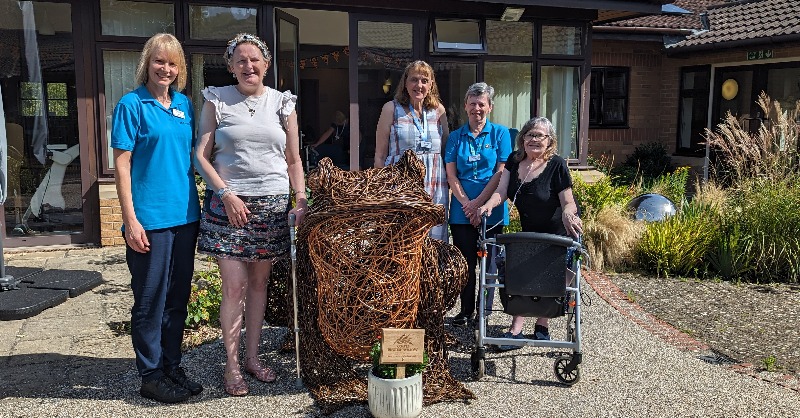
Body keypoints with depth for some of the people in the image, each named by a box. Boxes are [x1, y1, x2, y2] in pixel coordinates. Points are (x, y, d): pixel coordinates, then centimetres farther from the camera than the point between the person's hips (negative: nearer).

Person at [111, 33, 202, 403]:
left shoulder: (185, 104, 11)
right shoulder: (132, 104, -5)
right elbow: (121, 163, -8)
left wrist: (196, 205, 12)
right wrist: (130, 219, -13)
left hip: (185, 215, 6)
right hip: (150, 217, -6)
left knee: (178, 297, 13)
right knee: (150, 299, 3)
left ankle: (172, 365, 27)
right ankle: (151, 375, 17)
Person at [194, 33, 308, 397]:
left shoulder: (282, 103, 9)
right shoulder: (217, 100, 3)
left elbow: (293, 159, 11)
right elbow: (201, 155, 0)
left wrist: (302, 199, 1)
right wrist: (227, 194, -11)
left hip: (272, 205, 3)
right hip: (228, 203, -2)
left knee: (259, 282, 10)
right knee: (234, 286, -4)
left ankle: (252, 357, 24)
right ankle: (231, 365, 11)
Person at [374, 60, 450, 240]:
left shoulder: (438, 110, 11)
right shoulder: (391, 109, 3)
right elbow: (380, 155, 3)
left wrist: (449, 185, 9)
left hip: (434, 188, 3)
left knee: (434, 236, 2)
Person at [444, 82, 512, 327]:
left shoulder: (500, 133, 3)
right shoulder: (456, 137, 9)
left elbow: (501, 172, -5)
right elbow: (451, 175, 3)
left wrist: (479, 202, -13)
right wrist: (467, 204, -10)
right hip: (462, 210, 2)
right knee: (466, 261, 6)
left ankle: (485, 312, 17)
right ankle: (465, 311, 18)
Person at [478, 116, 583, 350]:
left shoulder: (556, 165, -18)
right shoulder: (514, 160, -3)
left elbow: (568, 202, -17)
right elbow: (501, 191, -9)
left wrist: (567, 213, -40)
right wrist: (488, 205, -30)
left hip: (558, 232, -4)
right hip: (529, 230, 5)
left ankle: (542, 326, 17)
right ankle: (516, 330, -3)